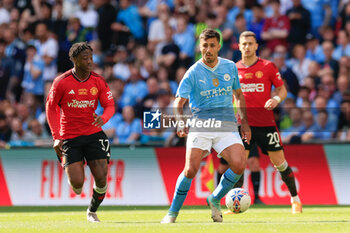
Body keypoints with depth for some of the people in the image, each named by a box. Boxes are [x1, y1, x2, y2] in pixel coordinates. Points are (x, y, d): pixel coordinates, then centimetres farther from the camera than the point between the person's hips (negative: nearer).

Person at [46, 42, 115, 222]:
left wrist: (102, 118, -23)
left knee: (101, 179, -8)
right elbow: (51, 107, 2)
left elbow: (110, 106, 2)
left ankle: (92, 211, 20)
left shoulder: (98, 81, -2)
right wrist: (56, 137, -4)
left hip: (94, 134, 2)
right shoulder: (61, 82, -8)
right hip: (69, 137, -2)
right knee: (77, 183, -12)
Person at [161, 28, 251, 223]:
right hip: (200, 125, -2)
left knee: (239, 165, -19)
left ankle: (215, 200, 6)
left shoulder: (230, 67, 6)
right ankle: (173, 213, 2)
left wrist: (245, 123, 17)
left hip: (227, 124, 2)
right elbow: (179, 103, -4)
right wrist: (181, 123, -23)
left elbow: (239, 95, 20)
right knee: (191, 170, -17)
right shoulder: (193, 73, -4)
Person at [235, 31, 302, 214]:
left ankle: (295, 199, 13)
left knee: (279, 162, 0)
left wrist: (277, 99, -14)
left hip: (266, 122, -2)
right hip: (243, 122, 2)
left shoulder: (268, 67, 0)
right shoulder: (234, 69, 6)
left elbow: (282, 89, 7)